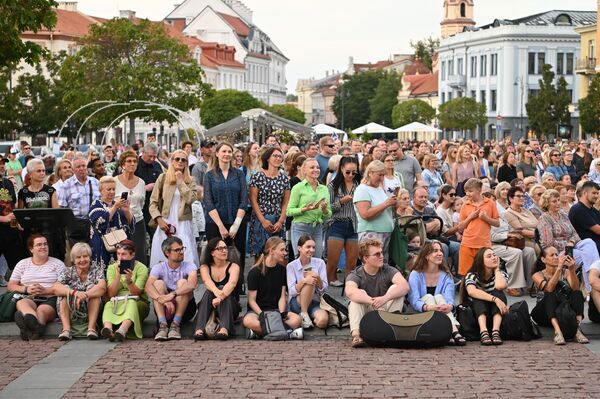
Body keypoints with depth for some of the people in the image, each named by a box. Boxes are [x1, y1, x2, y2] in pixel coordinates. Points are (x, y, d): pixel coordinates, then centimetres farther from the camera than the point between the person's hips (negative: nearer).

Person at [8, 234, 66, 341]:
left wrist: (45, 290, -10)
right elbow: (10, 286, 16)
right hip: (29, 298, 1)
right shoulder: (22, 264, 23)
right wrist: (26, 289, -4)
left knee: (41, 311, -37)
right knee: (21, 303, -38)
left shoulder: (58, 263, 17)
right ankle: (34, 323, -73)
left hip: (50, 300, -1)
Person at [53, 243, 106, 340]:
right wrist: (75, 293, -37)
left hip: (92, 312, -1)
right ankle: (66, 329, -32)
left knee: (93, 288, -22)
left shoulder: (96, 270, 1)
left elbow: (102, 287, -21)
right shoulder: (67, 272, 1)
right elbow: (55, 288, -19)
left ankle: (91, 328, -32)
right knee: (65, 289, -21)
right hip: (71, 312, 1)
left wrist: (84, 295, -37)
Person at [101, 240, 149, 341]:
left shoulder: (141, 268, -2)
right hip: (117, 302, 2)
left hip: (138, 303, -2)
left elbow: (136, 293, -13)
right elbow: (111, 294, -5)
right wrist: (118, 275, -17)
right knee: (108, 305, -31)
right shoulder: (112, 268, 6)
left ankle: (122, 330, -62)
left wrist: (129, 281, -33)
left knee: (131, 302, -35)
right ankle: (108, 328, -61)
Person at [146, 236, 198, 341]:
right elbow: (148, 287, -21)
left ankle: (176, 324, -30)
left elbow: (192, 284, -28)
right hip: (164, 309, 1)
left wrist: (172, 294, -42)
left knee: (182, 282, -23)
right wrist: (162, 299, -40)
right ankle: (163, 325, -33)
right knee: (158, 283, -20)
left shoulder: (189, 266, -6)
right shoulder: (159, 268, -2)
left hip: (185, 309, -1)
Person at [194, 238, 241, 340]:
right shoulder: (205, 267, 2)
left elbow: (232, 283, -24)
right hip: (209, 308, 1)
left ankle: (224, 329, -49)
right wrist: (217, 292, -45)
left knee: (222, 288, -28)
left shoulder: (233, 267, -2)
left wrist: (221, 295, -46)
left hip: (230, 307, -1)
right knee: (209, 292, -27)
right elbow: (207, 281, -21)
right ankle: (200, 329, -46)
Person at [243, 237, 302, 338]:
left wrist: (281, 314, -12)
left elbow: (282, 297, 7)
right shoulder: (255, 272, -4)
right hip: (257, 310, -4)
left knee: (297, 320, -28)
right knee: (248, 321, -40)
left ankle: (260, 331, -25)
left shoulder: (282, 270, 10)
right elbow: (252, 300, -5)